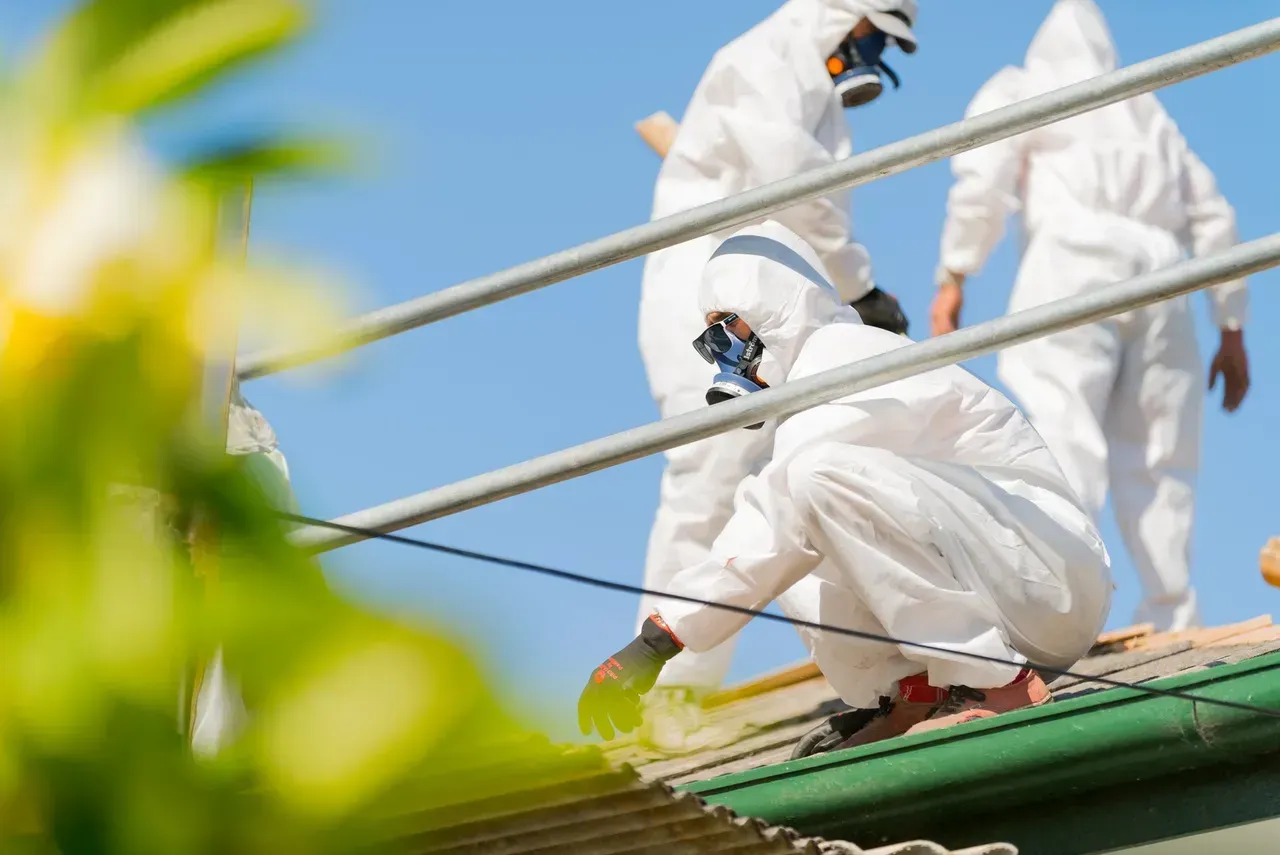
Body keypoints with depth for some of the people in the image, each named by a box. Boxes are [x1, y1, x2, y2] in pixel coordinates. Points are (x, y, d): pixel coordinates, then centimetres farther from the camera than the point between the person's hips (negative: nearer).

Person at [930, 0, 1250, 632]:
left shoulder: (1021, 89, 20)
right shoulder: (1150, 114, 32)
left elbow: (982, 177, 0)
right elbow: (1213, 218, 26)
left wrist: (952, 277, -2)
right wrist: (1231, 328, 28)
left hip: (1075, 255, -5)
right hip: (1159, 271, 5)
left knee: (1061, 435, -19)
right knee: (1157, 460, 9)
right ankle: (1173, 623, 5)